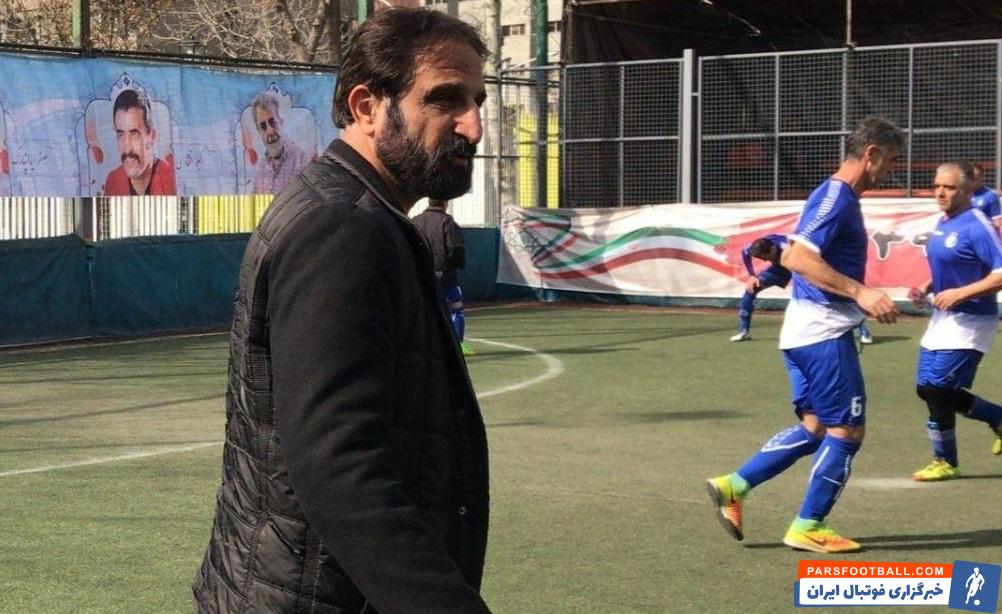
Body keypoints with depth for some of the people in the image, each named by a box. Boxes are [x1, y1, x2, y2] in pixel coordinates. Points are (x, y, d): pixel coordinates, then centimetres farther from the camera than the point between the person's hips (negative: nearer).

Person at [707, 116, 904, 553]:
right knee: (847, 430, -1)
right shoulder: (835, 197, -14)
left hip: (808, 332, 10)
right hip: (823, 332, -10)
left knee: (815, 428, 12)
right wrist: (860, 293, -27)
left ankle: (732, 486, 11)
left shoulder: (839, 198, 17)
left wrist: (872, 301, 24)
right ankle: (808, 528, 6)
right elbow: (796, 258, -25)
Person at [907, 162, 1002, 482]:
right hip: (943, 318, 9)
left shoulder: (976, 226, -18)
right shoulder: (942, 224, 8)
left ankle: (945, 462, 9)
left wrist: (959, 293, -26)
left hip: (969, 321, -9)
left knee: (936, 389, -9)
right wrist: (925, 289, 6)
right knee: (928, 389, 11)